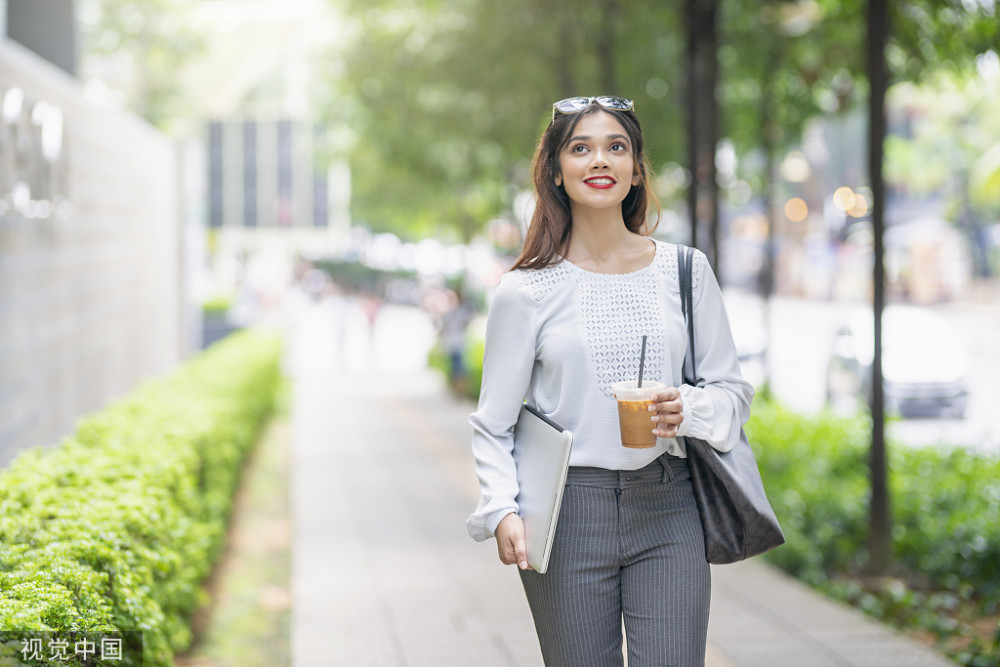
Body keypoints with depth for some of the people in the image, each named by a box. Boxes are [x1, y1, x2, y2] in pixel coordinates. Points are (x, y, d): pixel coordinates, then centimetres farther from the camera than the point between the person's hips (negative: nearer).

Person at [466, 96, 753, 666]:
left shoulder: (686, 271, 6)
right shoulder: (526, 292, 1)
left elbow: (734, 391, 12)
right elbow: (494, 424, 3)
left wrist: (689, 411, -10)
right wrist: (501, 510, -13)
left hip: (667, 511, 1)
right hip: (568, 510, -1)